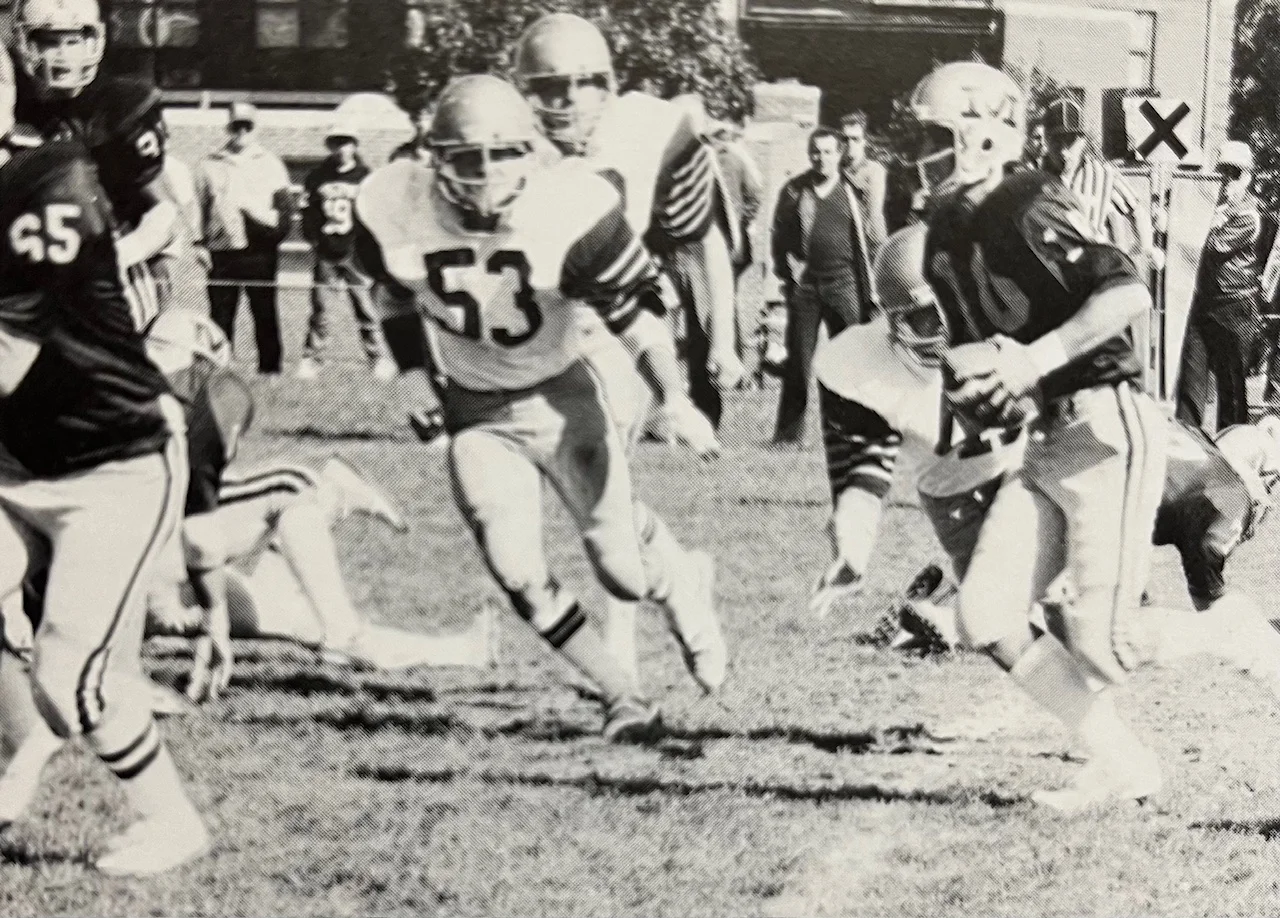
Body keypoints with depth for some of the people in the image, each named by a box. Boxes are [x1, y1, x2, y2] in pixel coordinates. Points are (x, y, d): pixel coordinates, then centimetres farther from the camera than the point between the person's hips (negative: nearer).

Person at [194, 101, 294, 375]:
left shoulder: (269, 163, 9)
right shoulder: (210, 165, 12)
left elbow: (284, 205, 5)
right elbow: (199, 208, 13)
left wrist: (274, 234, -10)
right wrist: (201, 244, 3)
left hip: (259, 250, -1)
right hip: (222, 250, 1)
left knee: (264, 311, 0)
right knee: (220, 312, 2)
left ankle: (270, 366, 5)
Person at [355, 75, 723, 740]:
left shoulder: (571, 212, -25)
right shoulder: (397, 213, -18)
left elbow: (636, 317, -17)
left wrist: (674, 399, -28)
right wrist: (420, 381, 8)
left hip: (562, 400, -2)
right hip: (477, 416, 2)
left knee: (623, 574, -1)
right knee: (520, 578, -10)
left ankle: (679, 583, 38)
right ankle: (622, 696, 12)